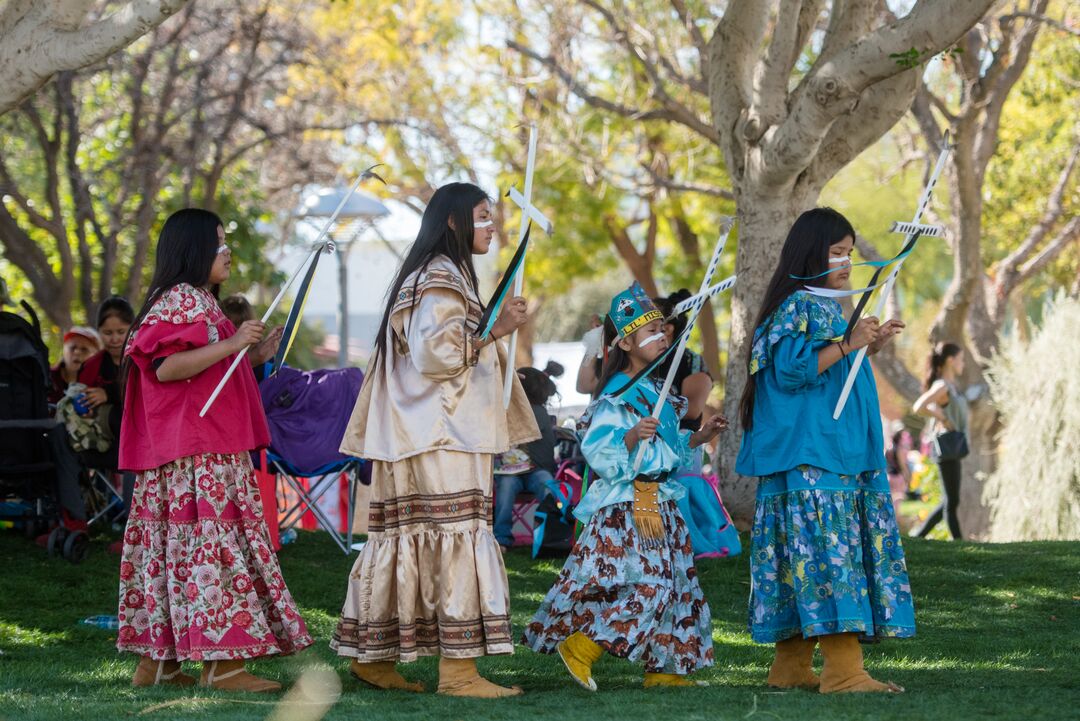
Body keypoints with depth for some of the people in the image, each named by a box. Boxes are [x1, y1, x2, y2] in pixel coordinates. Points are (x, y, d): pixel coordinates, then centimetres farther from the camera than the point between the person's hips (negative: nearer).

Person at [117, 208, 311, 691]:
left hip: (213, 447, 10)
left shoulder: (198, 303, 22)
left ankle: (157, 659, 9)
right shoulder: (178, 302, -10)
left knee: (172, 543, 8)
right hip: (195, 453, -10)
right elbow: (164, 367, -22)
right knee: (211, 540, -12)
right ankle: (219, 662, -15)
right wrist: (231, 344, -23)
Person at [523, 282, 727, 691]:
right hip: (626, 507, -10)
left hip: (658, 502, 10)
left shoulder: (654, 392, 14)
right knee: (645, 584, -15)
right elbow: (600, 453, -22)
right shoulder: (617, 396, -14)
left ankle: (661, 666, 15)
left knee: (670, 583, 9)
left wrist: (698, 437, 14)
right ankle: (581, 646, -9)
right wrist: (633, 437, -35)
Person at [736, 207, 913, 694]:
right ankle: (842, 668, -18)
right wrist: (846, 345, -21)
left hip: (838, 456, 10)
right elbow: (791, 370, -19)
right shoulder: (796, 306, -8)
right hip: (809, 457, -10)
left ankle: (791, 665, 9)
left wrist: (869, 347, 17)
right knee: (830, 550, -14)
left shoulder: (826, 308, 20)